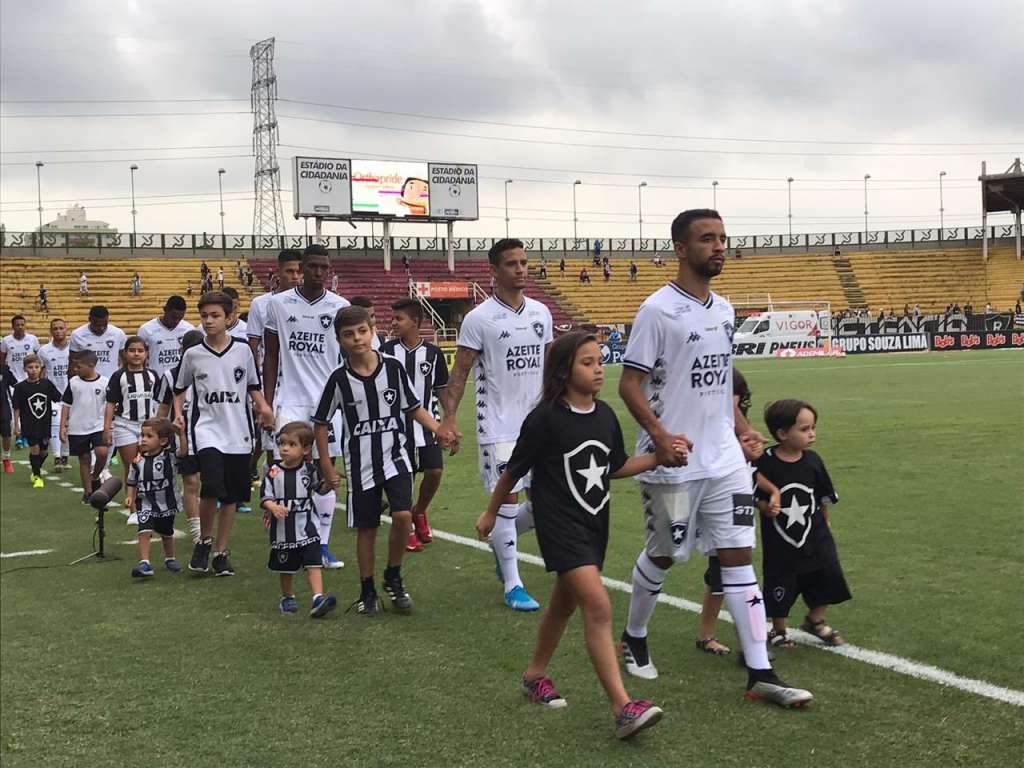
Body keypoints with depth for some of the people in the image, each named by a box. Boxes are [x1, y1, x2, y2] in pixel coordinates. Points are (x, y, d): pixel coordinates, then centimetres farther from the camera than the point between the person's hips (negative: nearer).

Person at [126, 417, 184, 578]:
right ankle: (144, 563, -20)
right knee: (144, 532, -21)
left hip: (166, 504, 0)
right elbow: (131, 482, 5)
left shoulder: (169, 456, -13)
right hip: (145, 504, 0)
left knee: (167, 534, 20)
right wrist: (129, 497, -7)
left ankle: (169, 559, 42)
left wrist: (181, 433, -37)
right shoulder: (138, 461, -7)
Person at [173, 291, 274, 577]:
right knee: (212, 488, -20)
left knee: (231, 497, 6)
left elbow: (253, 387, 13)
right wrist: (178, 413, 0)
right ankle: (204, 541, 5)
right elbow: (180, 389, 16)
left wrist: (263, 408, -4)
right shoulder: (192, 355, 3)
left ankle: (221, 552, 19)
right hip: (207, 430, -2)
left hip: (238, 432, 2)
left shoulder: (243, 351, 4)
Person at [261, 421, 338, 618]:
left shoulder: (309, 469, -4)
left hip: (307, 526, -1)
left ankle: (318, 598, -18)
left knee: (313, 563, -13)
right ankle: (287, 598, 35)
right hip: (282, 529, 1)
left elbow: (319, 488, 14)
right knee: (285, 567, 15)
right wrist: (273, 507, -23)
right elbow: (265, 496, -5)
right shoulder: (273, 471, -6)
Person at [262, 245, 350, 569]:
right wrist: (268, 402, 1)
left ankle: (322, 545, 14)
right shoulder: (278, 304, 2)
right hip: (291, 399, -1)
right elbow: (271, 356, 7)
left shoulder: (340, 307, 2)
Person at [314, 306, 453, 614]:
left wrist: (440, 430, -8)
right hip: (361, 464, 0)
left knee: (403, 516, -16)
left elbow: (413, 408, 7)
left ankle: (393, 578, 8)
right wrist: (326, 466, 2)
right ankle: (367, 591, 22)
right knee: (366, 528, 6)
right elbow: (321, 423, 4)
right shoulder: (339, 379, -6)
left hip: (396, 457, 0)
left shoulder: (393, 367, -4)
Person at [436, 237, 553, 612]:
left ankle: (500, 540, 34)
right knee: (507, 500, -4)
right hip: (499, 426, -6)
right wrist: (448, 419, -16)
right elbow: (459, 373, -8)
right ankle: (512, 585, 8)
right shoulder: (479, 318, -8)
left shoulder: (541, 313, 8)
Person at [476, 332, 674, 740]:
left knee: (565, 602, 21)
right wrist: (491, 513, 5)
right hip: (559, 524, -7)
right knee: (598, 606, -18)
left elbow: (616, 466, 15)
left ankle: (535, 675, 42)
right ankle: (623, 708, -21)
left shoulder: (605, 415, 3)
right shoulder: (546, 418, -15)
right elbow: (515, 470, -5)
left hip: (595, 523, 7)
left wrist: (660, 457, 3)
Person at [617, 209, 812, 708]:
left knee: (738, 555, 1)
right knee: (664, 555, 9)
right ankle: (633, 639, 35)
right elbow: (629, 384, -14)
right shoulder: (658, 309, -12)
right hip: (674, 461, -6)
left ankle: (760, 676, 2)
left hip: (724, 459, 6)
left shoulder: (724, 310, 10)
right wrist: (660, 434, -27)